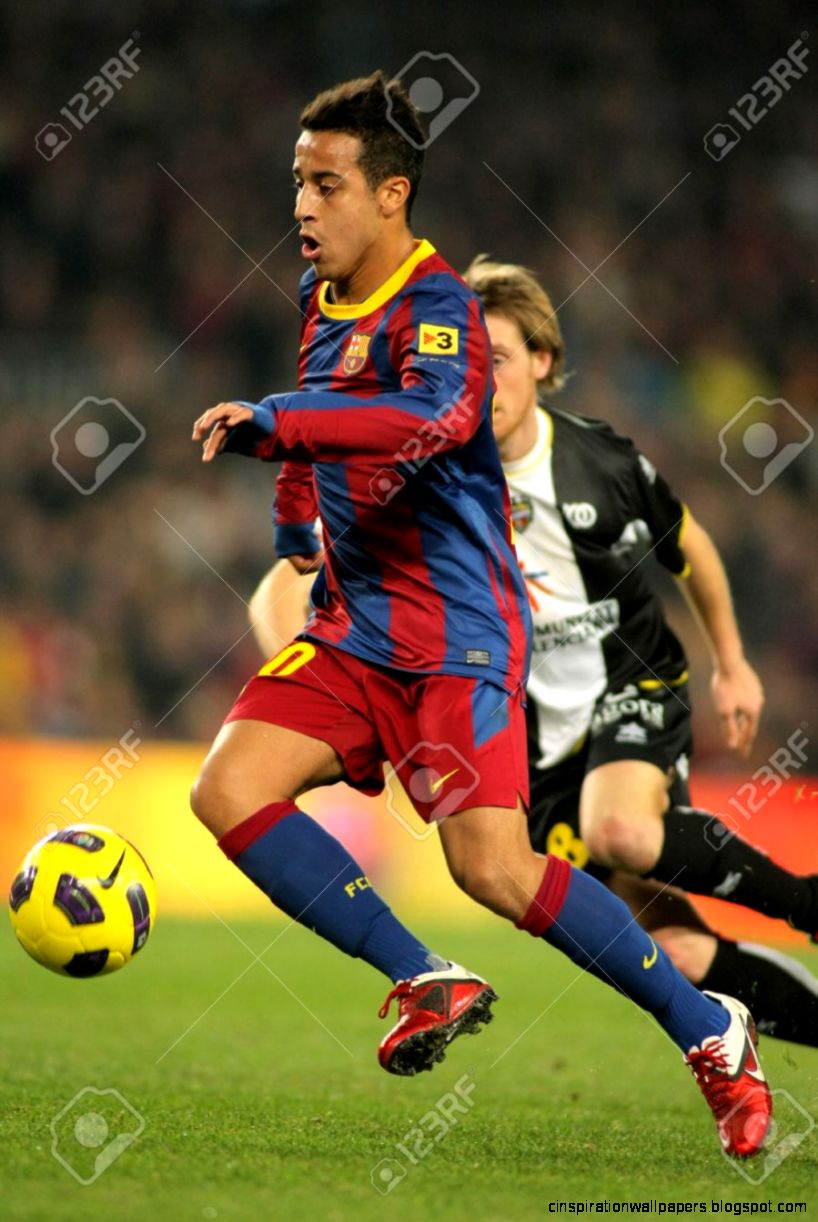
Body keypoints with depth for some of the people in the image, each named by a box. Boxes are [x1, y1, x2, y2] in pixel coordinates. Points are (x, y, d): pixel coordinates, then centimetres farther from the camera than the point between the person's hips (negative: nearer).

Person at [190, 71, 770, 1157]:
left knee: (493, 869, -17)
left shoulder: (435, 307, -17)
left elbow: (437, 418, -40)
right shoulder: (320, 298, 9)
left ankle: (710, 1032, 1)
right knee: (228, 793, -9)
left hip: (457, 632, -8)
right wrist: (294, 508, 23)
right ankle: (431, 984, -1)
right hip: (353, 626, 8)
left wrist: (269, 424, -38)